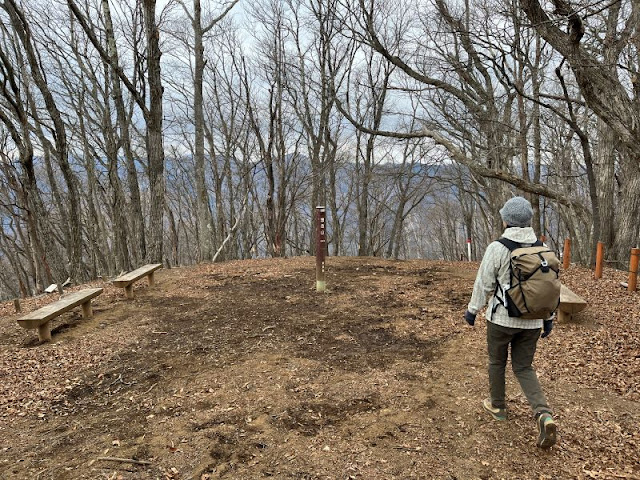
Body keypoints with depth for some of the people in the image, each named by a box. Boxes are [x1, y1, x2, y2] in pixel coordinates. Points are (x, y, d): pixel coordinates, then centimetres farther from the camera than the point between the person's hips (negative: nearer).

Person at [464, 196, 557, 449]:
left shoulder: (497, 248, -16)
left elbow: (484, 283, -11)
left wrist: (472, 310, 3)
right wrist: (548, 318, 15)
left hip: (502, 318, -4)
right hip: (531, 320, 4)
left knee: (497, 361, 19)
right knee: (523, 367, 15)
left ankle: (497, 405, 36)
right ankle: (544, 415, -4)